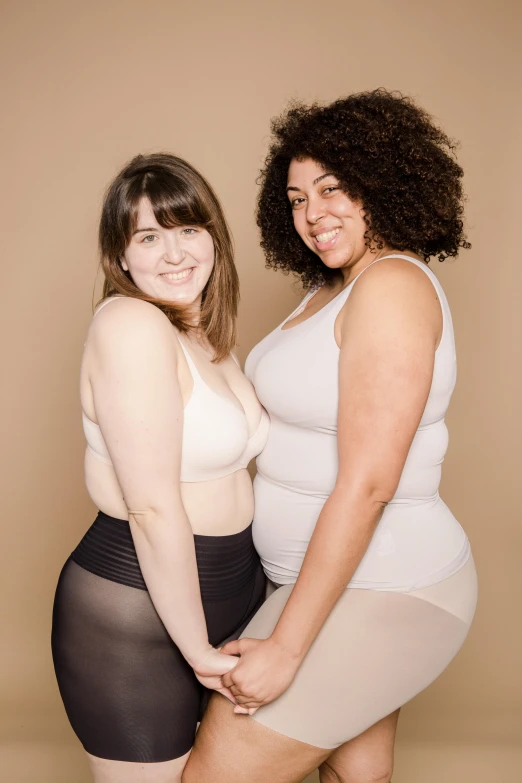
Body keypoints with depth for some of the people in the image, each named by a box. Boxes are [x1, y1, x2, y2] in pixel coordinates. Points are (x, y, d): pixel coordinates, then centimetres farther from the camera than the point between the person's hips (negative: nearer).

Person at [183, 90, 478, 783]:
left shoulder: (394, 285, -19)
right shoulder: (333, 288, 10)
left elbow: (367, 483, -24)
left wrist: (285, 647, -21)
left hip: (377, 592, -9)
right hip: (370, 581, 9)